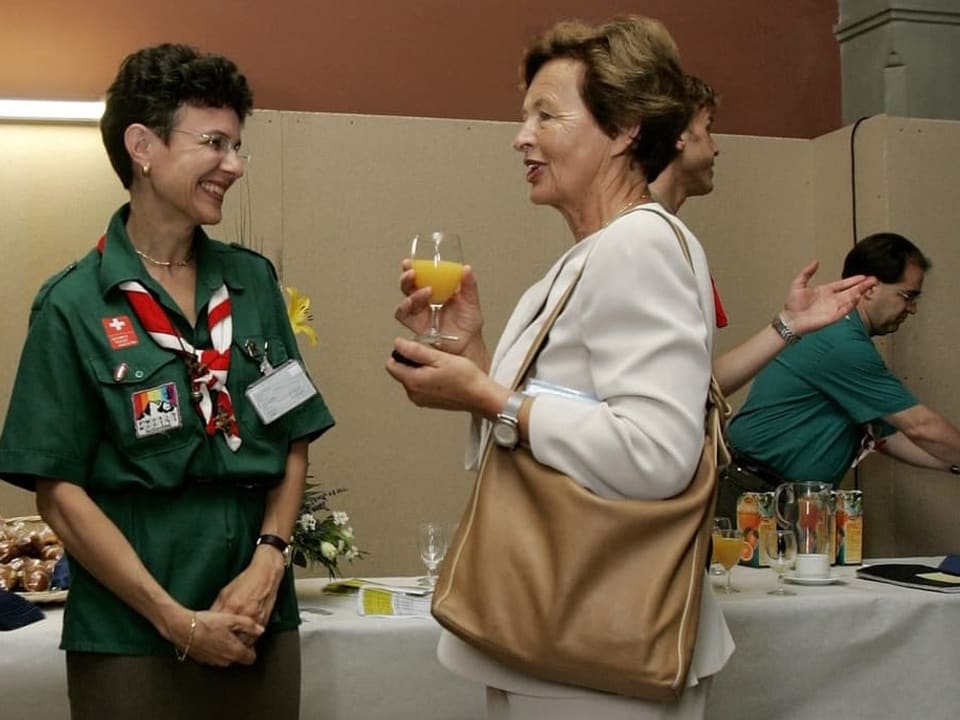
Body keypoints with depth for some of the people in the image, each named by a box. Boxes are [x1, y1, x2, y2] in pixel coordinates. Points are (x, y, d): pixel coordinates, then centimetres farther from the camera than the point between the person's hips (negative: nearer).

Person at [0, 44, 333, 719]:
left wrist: (270, 559, -8)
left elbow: (294, 441, 7)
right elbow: (61, 493, -9)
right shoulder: (74, 305, -6)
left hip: (263, 626, 4)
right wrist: (178, 621, -12)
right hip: (130, 640, -3)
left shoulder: (254, 281, 5)